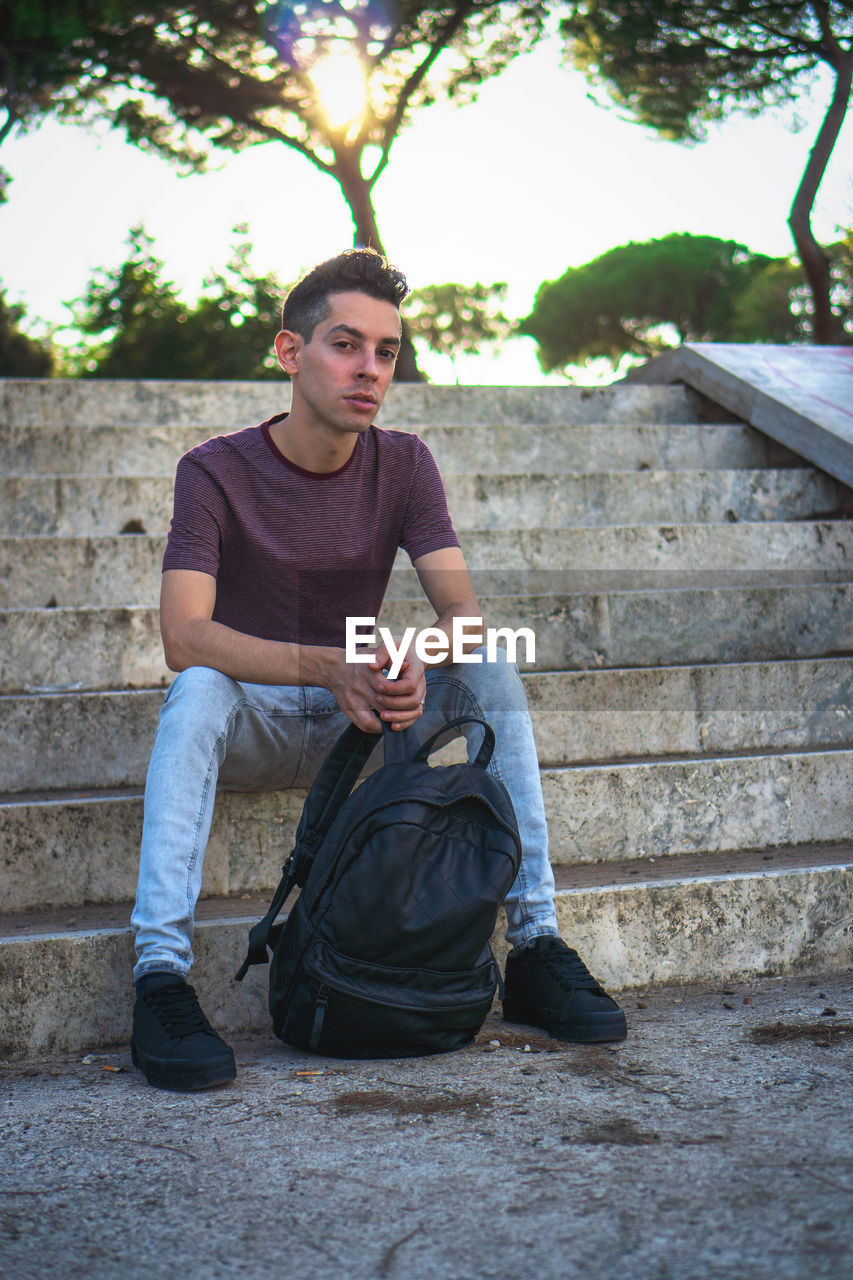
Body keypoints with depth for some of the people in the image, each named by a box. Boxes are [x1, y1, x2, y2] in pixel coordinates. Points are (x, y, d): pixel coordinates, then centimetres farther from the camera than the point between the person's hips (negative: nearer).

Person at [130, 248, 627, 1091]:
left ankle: (536, 944, -19)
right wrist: (326, 667, -40)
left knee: (491, 667, -20)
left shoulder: (403, 465, -2)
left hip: (360, 719, 3)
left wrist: (420, 666, -36)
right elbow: (184, 636, -25)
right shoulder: (217, 471, -13)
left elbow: (461, 608, -12)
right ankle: (161, 976, -37)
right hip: (253, 723, -3)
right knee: (198, 689, -35)